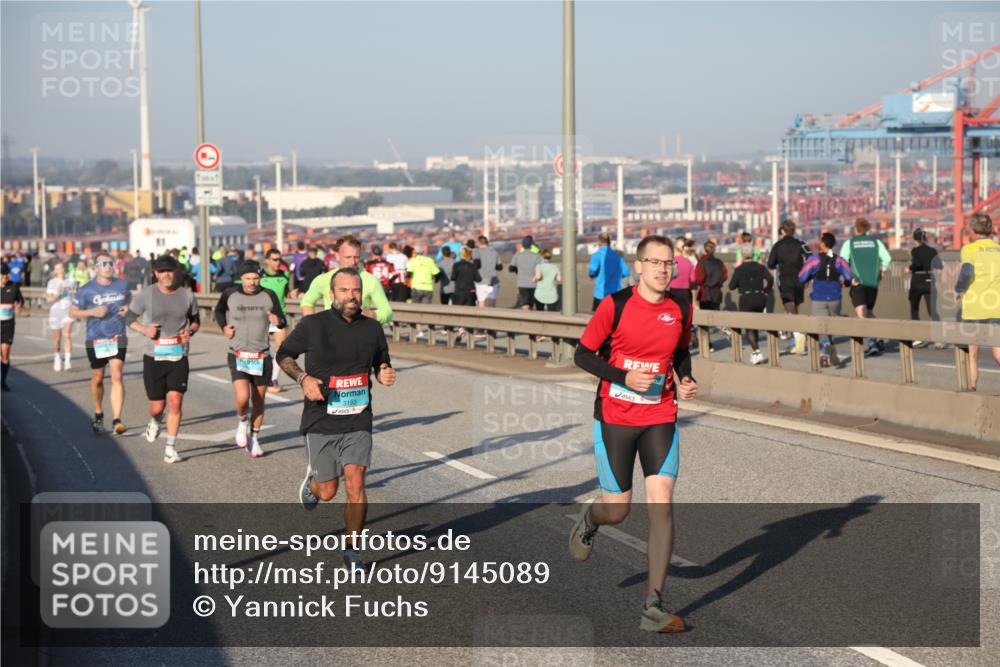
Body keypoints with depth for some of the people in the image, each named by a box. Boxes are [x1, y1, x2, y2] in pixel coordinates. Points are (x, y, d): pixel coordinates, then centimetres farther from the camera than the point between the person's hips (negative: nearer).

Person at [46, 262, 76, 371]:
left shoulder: (71, 281, 5)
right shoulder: (52, 283, 0)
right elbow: (48, 299, -7)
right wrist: (57, 294, -24)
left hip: (68, 311, 0)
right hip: (55, 312, 0)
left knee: (67, 335, -19)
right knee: (57, 339, 9)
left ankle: (67, 361, -25)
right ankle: (57, 358, 32)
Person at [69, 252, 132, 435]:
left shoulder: (122, 284, 1)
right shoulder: (86, 290, -6)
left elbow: (129, 296, 24)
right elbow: (72, 312, 0)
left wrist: (127, 307, 1)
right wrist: (92, 312, -17)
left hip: (118, 339, 0)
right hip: (95, 340, 0)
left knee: (117, 377, -13)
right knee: (97, 379, 11)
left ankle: (117, 420, -18)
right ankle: (98, 416, 34)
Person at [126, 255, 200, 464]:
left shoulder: (187, 295, 3)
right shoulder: (145, 295, -3)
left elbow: (196, 319, 18)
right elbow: (129, 317, 7)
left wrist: (190, 331, -5)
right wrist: (144, 329, -12)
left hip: (178, 358, 1)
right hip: (153, 358, -1)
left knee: (175, 401, -12)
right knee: (157, 406, 3)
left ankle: (170, 448, -3)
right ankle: (154, 423, 41)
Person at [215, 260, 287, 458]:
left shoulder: (269, 296, -2)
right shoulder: (230, 295, -2)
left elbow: (283, 321, 3)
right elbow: (218, 311, 19)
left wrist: (278, 321, -20)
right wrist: (224, 327, 3)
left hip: (262, 356, 1)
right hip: (238, 356, -1)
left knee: (259, 400, 8)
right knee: (242, 398, -18)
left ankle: (254, 439, 26)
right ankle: (242, 422, 14)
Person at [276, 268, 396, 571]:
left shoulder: (372, 328, 2)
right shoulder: (312, 325, -7)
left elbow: (380, 364, 17)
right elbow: (283, 355, 6)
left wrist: (385, 375, -6)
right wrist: (303, 378, -11)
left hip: (358, 421, 1)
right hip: (321, 421, -1)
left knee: (355, 483, -12)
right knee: (327, 491, 7)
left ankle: (352, 549, 5)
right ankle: (312, 479, 45)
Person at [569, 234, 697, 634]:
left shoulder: (680, 311, 2)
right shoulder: (615, 305, -10)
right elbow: (583, 354, -6)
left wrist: (685, 382, 0)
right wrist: (624, 377, -19)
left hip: (660, 418, 3)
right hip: (614, 418, -2)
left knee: (662, 503, -11)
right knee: (617, 510, 2)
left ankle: (653, 606, -7)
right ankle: (588, 520, 43)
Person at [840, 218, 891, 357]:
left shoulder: (849, 243, 2)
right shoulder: (875, 242, 8)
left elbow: (842, 263, -10)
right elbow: (887, 259, -2)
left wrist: (849, 277, -6)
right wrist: (881, 273, 11)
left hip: (857, 283, -4)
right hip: (873, 283, 4)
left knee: (862, 314, -12)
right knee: (869, 312, 21)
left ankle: (871, 344, -29)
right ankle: (878, 341, 9)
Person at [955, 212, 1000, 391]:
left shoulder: (969, 249, -3)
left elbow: (967, 271, -20)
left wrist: (959, 289, -3)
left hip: (973, 309, -2)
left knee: (972, 353, 14)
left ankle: (972, 389, 19)